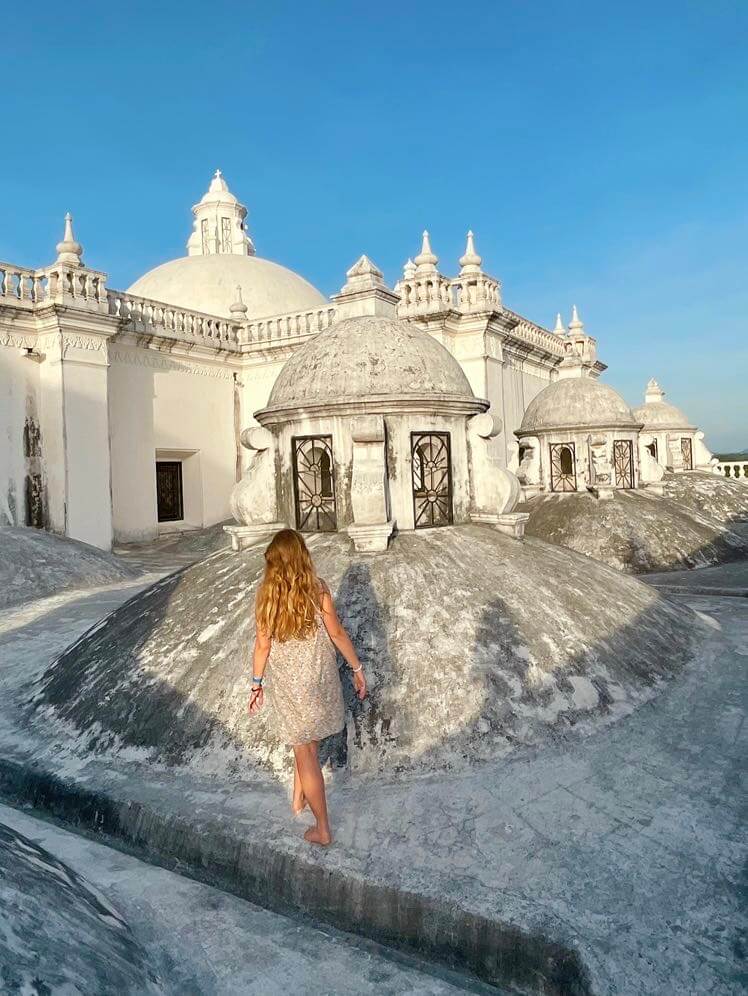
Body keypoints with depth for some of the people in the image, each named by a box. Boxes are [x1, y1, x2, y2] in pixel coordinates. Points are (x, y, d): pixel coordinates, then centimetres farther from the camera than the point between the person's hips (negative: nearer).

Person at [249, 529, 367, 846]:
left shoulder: (266, 593, -9)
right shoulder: (317, 589, -11)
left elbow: (262, 644, -5)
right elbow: (336, 633, -7)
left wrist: (257, 683, 7)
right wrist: (357, 668, 4)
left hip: (285, 681, 0)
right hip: (317, 677, 0)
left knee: (304, 750, 10)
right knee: (307, 742, 24)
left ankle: (323, 830, 19)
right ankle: (299, 797, 38)